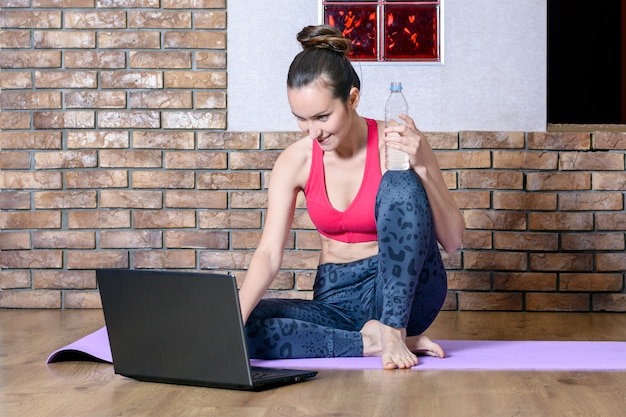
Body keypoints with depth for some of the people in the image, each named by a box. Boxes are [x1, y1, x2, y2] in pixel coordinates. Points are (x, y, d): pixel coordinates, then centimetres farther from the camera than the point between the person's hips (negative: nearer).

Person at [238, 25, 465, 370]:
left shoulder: (396, 145, -12)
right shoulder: (295, 161, -5)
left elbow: (453, 241, -11)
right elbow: (269, 253, -13)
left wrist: (422, 168, -24)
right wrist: (236, 316, -31)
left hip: (403, 291, -3)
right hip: (335, 298, 3)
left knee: (400, 185, -29)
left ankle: (393, 328, -28)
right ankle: (371, 341, -20)